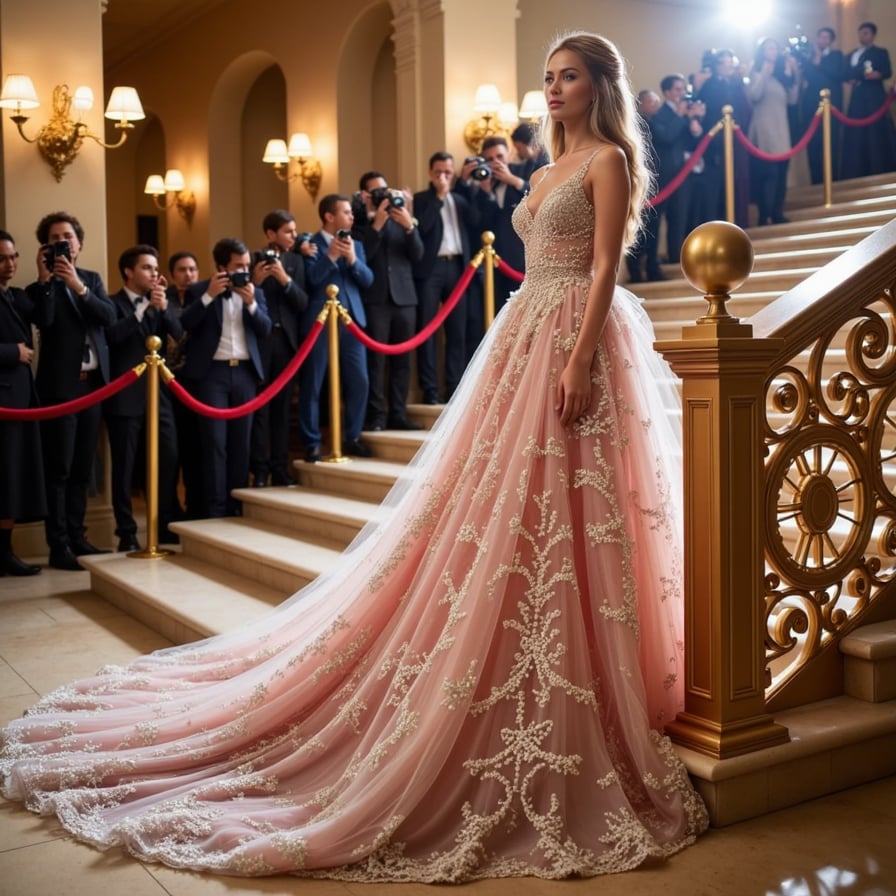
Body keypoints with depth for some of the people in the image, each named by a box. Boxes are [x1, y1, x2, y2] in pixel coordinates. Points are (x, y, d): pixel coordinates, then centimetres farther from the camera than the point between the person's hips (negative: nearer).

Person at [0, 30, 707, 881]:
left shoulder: (608, 160, -2)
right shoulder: (549, 169, 22)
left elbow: (605, 269, -12)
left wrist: (580, 359, -22)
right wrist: (526, 350, 16)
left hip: (573, 340, -8)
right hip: (524, 338, 8)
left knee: (554, 526, -10)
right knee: (496, 515, 7)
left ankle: (571, 747, 0)